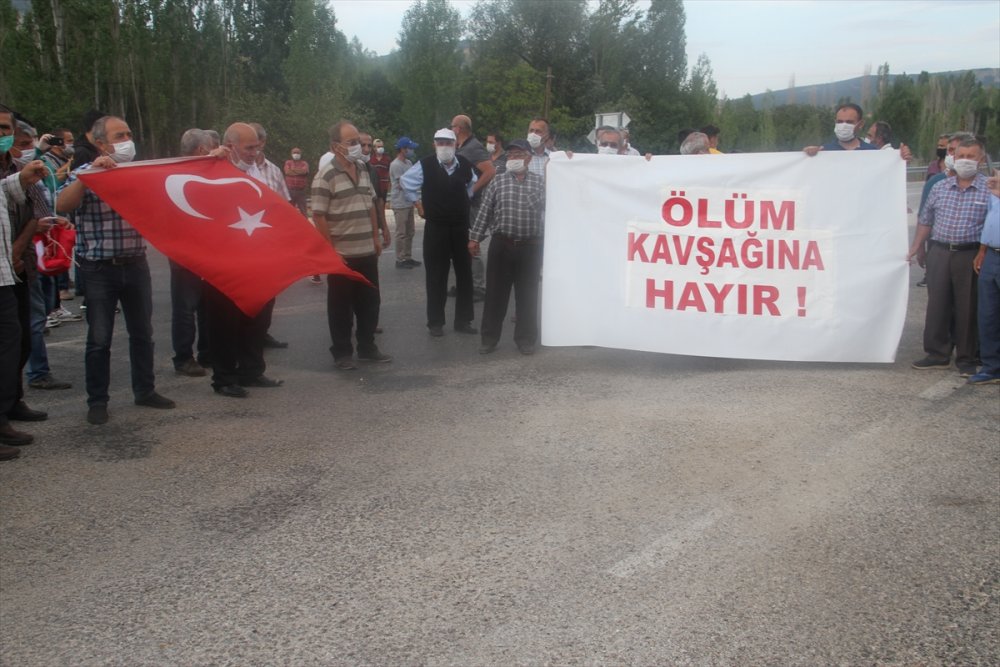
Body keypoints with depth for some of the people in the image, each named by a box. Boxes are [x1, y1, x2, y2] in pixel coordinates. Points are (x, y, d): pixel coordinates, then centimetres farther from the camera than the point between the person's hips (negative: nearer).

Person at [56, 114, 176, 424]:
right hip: (99, 268, -4)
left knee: (142, 332, 12)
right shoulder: (85, 175, -4)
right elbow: (63, 205, -19)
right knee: (99, 338, 3)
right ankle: (97, 401, 13)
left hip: (136, 264, 4)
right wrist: (91, 172, -25)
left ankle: (145, 391, 26)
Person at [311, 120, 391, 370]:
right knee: (341, 306, 5)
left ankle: (367, 347, 27)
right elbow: (318, 216, -15)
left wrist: (375, 237, 14)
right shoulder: (326, 177, -14)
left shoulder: (363, 169, 8)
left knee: (369, 302, 13)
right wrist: (331, 249, -16)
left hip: (367, 251, 6)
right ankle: (342, 353, 16)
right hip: (342, 254, -6)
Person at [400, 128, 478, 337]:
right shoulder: (426, 165, -11)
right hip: (436, 228, -3)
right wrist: (418, 203, 4)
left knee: (464, 274, 9)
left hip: (461, 226, 3)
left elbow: (472, 183, 21)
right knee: (436, 277, 3)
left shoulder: (465, 164, -1)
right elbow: (406, 181, 4)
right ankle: (435, 323, 12)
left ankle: (463, 320, 21)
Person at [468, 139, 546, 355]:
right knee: (495, 293, 4)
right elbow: (484, 212, 5)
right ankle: (489, 338, 14)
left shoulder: (540, 183, 5)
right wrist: (475, 238, 2)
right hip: (501, 245, 0)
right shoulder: (498, 181, 6)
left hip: (530, 247, 0)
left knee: (527, 294, 5)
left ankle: (526, 339, 16)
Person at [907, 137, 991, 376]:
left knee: (967, 308, 3)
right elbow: (925, 221, 16)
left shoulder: (989, 189, -2)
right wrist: (917, 247, 12)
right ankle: (938, 354, 17)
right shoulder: (939, 188, 9)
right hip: (939, 252, 3)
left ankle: (966, 359, 14)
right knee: (937, 304, 6)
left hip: (970, 255, -3)